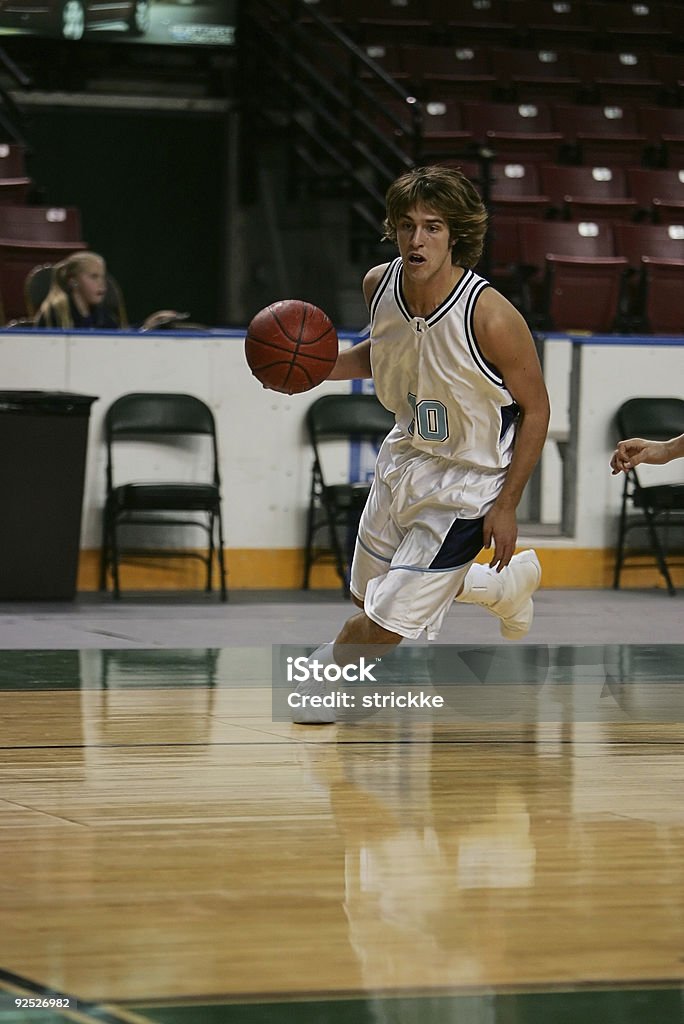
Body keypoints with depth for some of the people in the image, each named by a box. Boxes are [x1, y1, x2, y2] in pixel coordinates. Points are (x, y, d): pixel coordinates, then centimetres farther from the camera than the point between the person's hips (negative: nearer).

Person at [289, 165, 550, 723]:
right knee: (369, 595, 24)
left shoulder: (490, 317, -30)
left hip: (466, 483, -7)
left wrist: (506, 505, -15)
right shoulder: (379, 284, -12)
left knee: (387, 619, -6)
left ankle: (328, 671, 30)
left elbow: (535, 408, -16)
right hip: (406, 454, 7)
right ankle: (506, 583, 46)